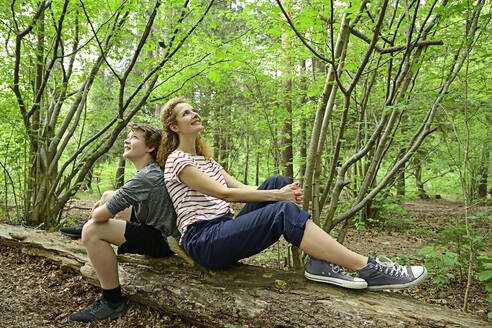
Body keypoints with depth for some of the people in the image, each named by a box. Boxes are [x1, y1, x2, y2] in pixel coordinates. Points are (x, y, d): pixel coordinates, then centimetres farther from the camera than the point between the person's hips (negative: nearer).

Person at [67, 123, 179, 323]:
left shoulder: (146, 177, -26)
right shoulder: (150, 170, 6)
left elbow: (101, 215, -26)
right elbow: (124, 195, 26)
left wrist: (96, 213, -2)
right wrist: (103, 202, 9)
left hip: (163, 240, -10)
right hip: (153, 224, 10)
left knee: (92, 231, -21)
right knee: (108, 195, 18)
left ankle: (113, 301, -8)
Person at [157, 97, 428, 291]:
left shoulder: (205, 159, 22)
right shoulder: (177, 161, -5)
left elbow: (240, 187, 8)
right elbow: (225, 193, -15)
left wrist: (282, 191, -9)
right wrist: (277, 196, -17)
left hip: (224, 230, 8)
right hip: (201, 242, -8)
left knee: (276, 182, -11)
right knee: (284, 211, -28)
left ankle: (319, 262, -20)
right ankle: (368, 270, -25)